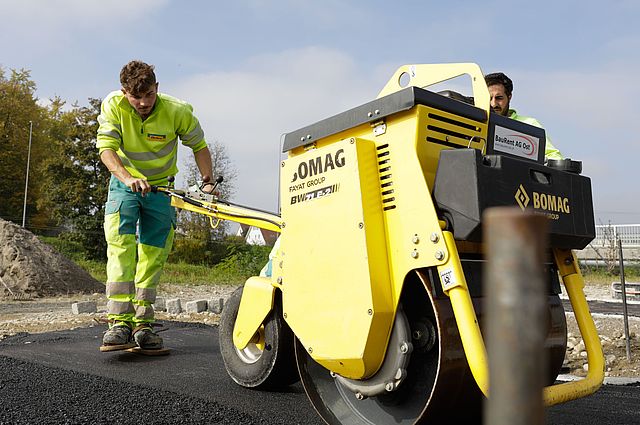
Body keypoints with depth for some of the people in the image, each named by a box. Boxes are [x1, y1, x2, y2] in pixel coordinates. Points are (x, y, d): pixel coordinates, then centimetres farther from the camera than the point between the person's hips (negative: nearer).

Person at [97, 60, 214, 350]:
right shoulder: (113, 105, -17)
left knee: (153, 255, 0)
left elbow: (199, 146, -5)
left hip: (161, 187, 1)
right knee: (120, 246, -19)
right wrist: (127, 177, -42)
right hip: (124, 183, 0)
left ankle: (142, 324, 8)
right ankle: (120, 321, -21)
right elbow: (106, 148, -24)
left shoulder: (178, 111, -18)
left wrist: (207, 182, -17)